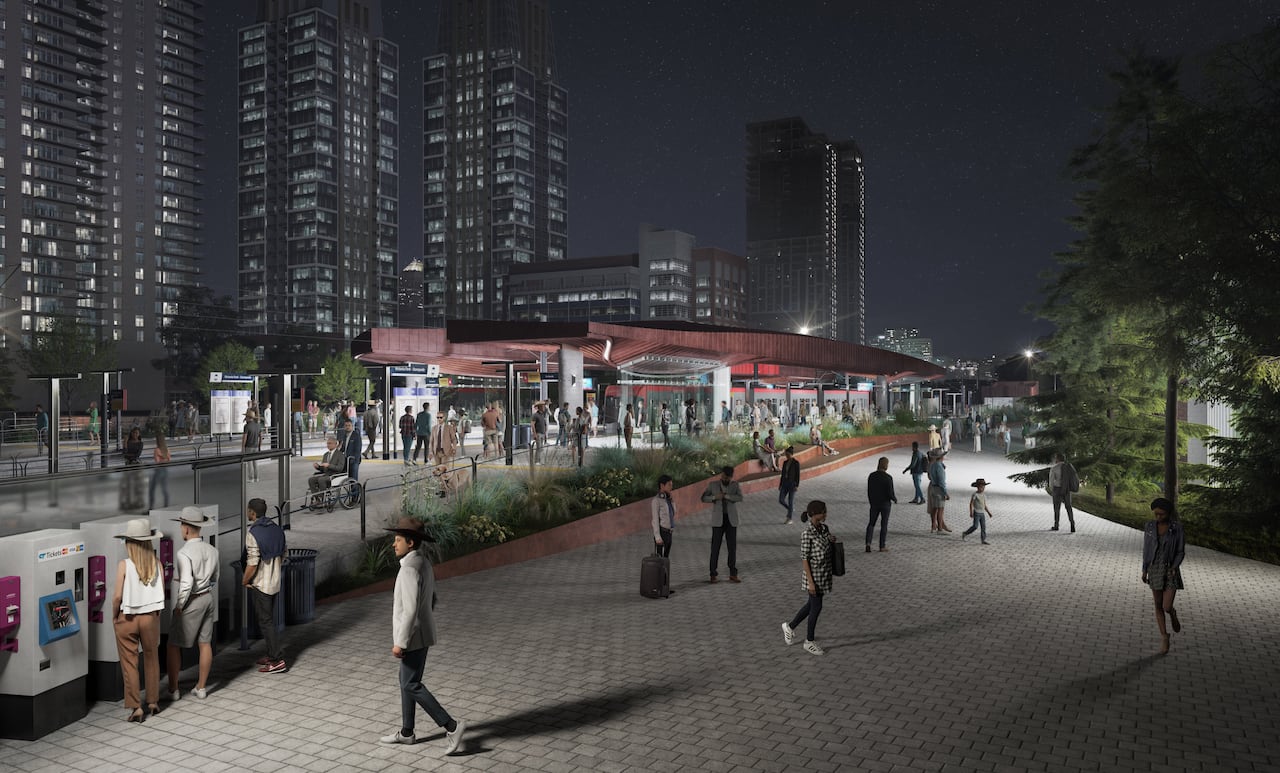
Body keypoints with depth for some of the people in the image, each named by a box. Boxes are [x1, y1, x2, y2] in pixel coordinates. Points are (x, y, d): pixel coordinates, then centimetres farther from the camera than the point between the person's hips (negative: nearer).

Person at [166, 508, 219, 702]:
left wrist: (179, 606, -13)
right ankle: (201, 687, 20)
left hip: (192, 601, -7)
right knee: (205, 643, 11)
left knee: (174, 645, 8)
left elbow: (186, 584, -23)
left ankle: (173, 689, 13)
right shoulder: (211, 550, 2)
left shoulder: (184, 553, -19)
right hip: (209, 598, 7)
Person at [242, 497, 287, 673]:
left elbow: (252, 563, -21)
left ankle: (278, 661, -1)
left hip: (260, 584, -8)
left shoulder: (252, 533, -19)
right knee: (269, 620, 19)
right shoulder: (277, 528, 5)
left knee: (266, 622, -2)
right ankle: (272, 654, 28)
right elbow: (282, 557, 12)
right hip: (275, 583, 8)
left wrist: (244, 581, -6)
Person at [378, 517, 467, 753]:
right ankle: (406, 733, 28)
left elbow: (411, 609, -27)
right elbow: (431, 601, 16)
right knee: (407, 681, 18)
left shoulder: (410, 568, -24)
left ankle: (451, 726, -3)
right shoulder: (423, 563, 7)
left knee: (412, 685, -3)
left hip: (413, 637, -10)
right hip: (420, 633, 10)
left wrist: (400, 642, -22)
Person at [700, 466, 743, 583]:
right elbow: (703, 498, 0)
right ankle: (713, 574, 6)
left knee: (732, 547, 3)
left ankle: (733, 574, 10)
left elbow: (740, 498, -15)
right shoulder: (713, 484, 0)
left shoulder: (735, 485, 1)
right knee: (715, 546, -1)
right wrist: (715, 497, -18)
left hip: (731, 519, 1)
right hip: (718, 519, -1)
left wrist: (725, 496, -25)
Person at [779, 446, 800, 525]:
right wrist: (780, 484, 13)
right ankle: (790, 509, 28)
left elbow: (798, 474, -11)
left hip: (792, 483, -6)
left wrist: (797, 485, -15)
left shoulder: (796, 462, -9)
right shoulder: (785, 462, 9)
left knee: (790, 501, -2)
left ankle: (789, 519, 7)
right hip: (785, 483, 6)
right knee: (781, 500, 0)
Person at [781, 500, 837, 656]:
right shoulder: (807, 534, -18)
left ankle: (790, 627, 36)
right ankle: (809, 642, 18)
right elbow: (804, 558, -17)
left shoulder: (824, 528, 4)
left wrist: (832, 539, -4)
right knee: (816, 607, 2)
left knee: (811, 604, 17)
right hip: (814, 575, -8)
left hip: (825, 574, 8)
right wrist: (810, 581, -18)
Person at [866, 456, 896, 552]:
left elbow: (869, 491, 3)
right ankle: (882, 547, 13)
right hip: (885, 504, -3)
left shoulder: (871, 476, -4)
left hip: (874, 504, 3)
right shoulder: (888, 477, -16)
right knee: (884, 525, 8)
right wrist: (895, 499, 5)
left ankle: (868, 543, -3)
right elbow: (890, 493, -16)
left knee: (871, 523, 13)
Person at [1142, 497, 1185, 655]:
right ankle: (1164, 637, 22)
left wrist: (1174, 567, -20)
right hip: (1155, 570, 2)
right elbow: (1146, 549, 3)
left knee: (1167, 607, -7)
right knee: (1158, 606, 8)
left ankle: (1173, 614, 30)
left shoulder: (1177, 528, -10)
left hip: (1171, 571, -2)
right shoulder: (1150, 526, -3)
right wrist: (1144, 570, 3)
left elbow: (1181, 551, -5)